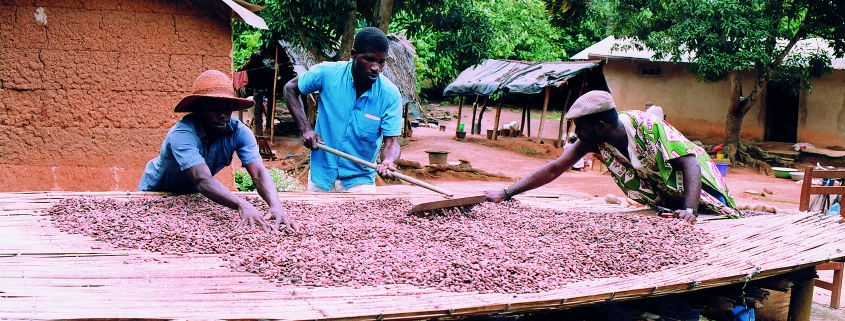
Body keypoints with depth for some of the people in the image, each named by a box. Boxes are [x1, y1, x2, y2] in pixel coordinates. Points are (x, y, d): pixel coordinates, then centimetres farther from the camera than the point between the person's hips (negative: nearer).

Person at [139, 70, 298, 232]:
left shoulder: (238, 132, -23)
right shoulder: (183, 133, -35)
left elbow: (259, 173, -31)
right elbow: (202, 180, -47)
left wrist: (276, 206, -50)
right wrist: (241, 205, -62)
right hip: (157, 193, -3)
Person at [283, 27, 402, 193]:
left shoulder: (390, 94, -14)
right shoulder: (327, 73, -12)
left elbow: (391, 141, -13)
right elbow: (290, 88, 4)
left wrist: (388, 161, -36)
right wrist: (305, 128, -8)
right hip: (321, 177, 1)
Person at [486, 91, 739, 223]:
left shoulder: (648, 127, -31)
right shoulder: (594, 140, -17)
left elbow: (689, 163, -35)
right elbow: (554, 169, -16)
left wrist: (690, 210, -49)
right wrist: (507, 193, -22)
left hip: (697, 188, -5)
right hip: (664, 204, 5)